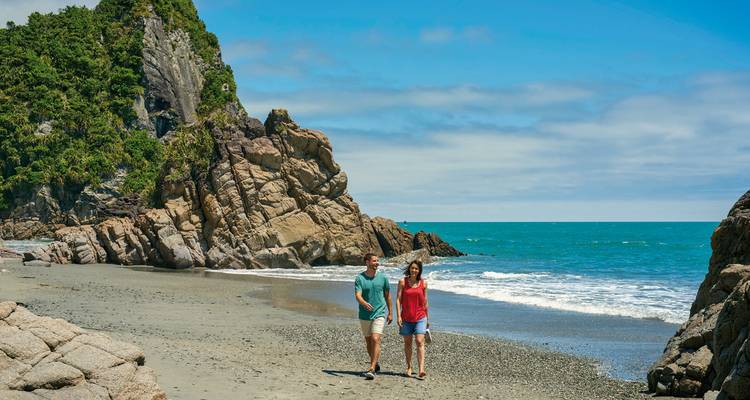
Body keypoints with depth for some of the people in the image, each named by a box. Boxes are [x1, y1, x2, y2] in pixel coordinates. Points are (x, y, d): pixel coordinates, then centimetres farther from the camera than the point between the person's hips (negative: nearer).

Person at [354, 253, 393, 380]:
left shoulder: (382, 277, 0)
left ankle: (372, 369, -21)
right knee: (368, 341, 13)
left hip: (379, 314, -1)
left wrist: (390, 313, 13)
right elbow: (357, 295, -19)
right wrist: (364, 303, -40)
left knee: (375, 340, -17)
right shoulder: (360, 278, -6)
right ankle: (375, 364, 34)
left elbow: (387, 295, 11)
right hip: (364, 315, 1)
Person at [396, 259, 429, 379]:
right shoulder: (403, 282, 0)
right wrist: (398, 316, -10)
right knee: (407, 343, 10)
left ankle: (421, 370, -18)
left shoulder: (423, 283, 3)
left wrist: (427, 318, 14)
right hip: (406, 318, 1)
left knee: (420, 342, -12)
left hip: (420, 317, 0)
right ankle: (409, 367, 26)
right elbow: (398, 299, -2)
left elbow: (425, 301, 10)